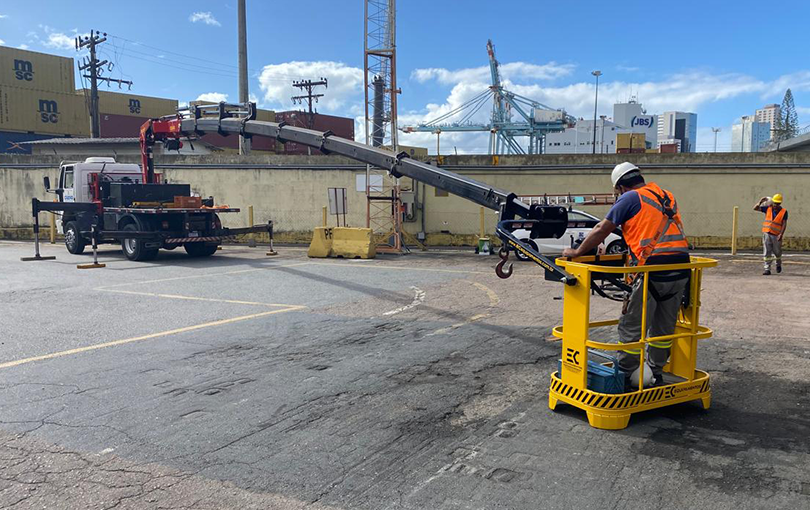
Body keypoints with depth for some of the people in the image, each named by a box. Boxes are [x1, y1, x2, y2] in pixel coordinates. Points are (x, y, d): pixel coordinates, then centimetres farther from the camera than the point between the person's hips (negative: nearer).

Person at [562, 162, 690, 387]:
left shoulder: (630, 198, -1)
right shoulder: (666, 196, 19)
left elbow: (601, 230, -1)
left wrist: (577, 252, 9)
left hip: (654, 270, -7)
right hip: (681, 268, 7)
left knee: (632, 326, 4)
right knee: (664, 327, 17)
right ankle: (656, 375, 28)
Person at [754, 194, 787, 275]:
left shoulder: (784, 211, -2)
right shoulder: (768, 208, 5)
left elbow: (784, 224, -7)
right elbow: (755, 208, 4)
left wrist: (781, 234, -17)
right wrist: (760, 202, -14)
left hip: (776, 235, -1)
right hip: (766, 233, 1)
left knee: (777, 252, 10)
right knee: (767, 252, -3)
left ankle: (778, 264, 38)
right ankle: (767, 268, -2)